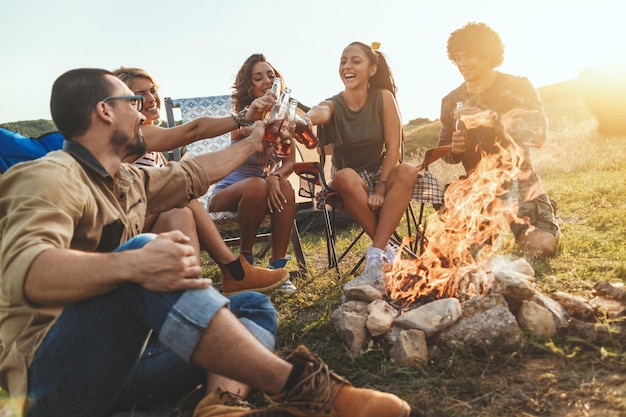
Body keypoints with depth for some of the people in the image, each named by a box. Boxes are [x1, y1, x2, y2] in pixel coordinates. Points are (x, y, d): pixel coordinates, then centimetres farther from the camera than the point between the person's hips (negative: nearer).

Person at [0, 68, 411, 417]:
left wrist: (250, 145, 38)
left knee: (255, 306, 5)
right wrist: (134, 264, -48)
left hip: (121, 358, 9)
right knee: (139, 251, -35)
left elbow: (192, 175, 28)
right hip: (51, 370, -9)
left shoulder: (128, 180, 14)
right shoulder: (50, 178, -14)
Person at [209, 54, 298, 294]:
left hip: (263, 188, 3)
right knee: (257, 185, -36)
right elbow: (244, 139, -32)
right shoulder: (244, 113, -7)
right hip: (229, 191, -3)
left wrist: (276, 177, -28)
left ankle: (278, 267, -24)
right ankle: (245, 260, -17)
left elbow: (290, 162, -4)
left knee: (284, 186, -30)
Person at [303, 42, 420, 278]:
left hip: (381, 175, 1)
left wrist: (381, 187, -20)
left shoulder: (383, 97, -7)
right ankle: (386, 248, -22)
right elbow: (319, 113, -36)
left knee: (408, 172, -32)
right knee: (345, 177, -36)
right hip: (352, 186, -1)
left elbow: (393, 146, -10)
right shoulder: (334, 105, -10)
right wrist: (305, 119, -61)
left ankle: (376, 254, -31)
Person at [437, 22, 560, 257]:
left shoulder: (518, 87, -4)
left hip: (519, 183, -3)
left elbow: (538, 133, -18)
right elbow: (445, 151, 12)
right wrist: (455, 149, -15)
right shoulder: (451, 101, 6)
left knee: (543, 245, -20)